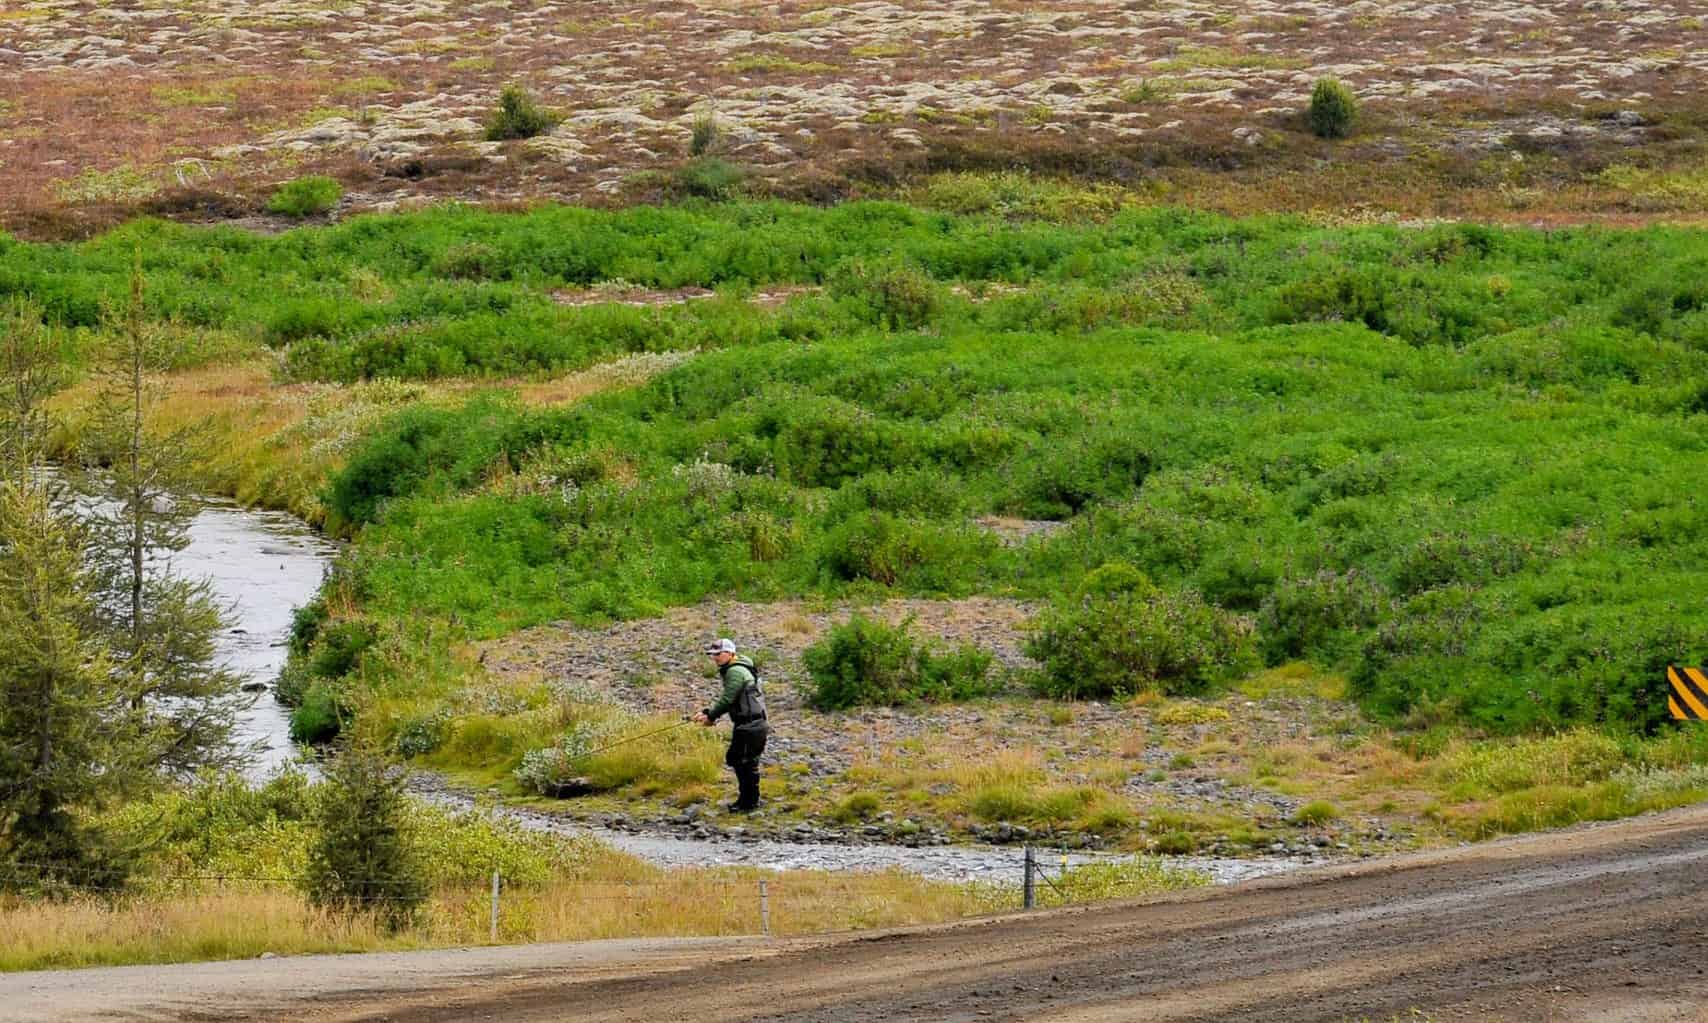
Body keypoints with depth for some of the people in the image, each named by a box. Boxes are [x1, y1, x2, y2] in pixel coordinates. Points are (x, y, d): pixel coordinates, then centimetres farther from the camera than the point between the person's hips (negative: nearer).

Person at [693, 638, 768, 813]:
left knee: (747, 763, -5)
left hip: (750, 725, -11)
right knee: (734, 759, 17)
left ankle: (749, 803, 1)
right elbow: (724, 699, 19)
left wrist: (711, 716, -9)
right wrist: (707, 713, 7)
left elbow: (727, 700, -20)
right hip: (744, 724, 11)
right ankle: (745, 799, 25)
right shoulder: (730, 671, 17)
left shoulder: (735, 672, -16)